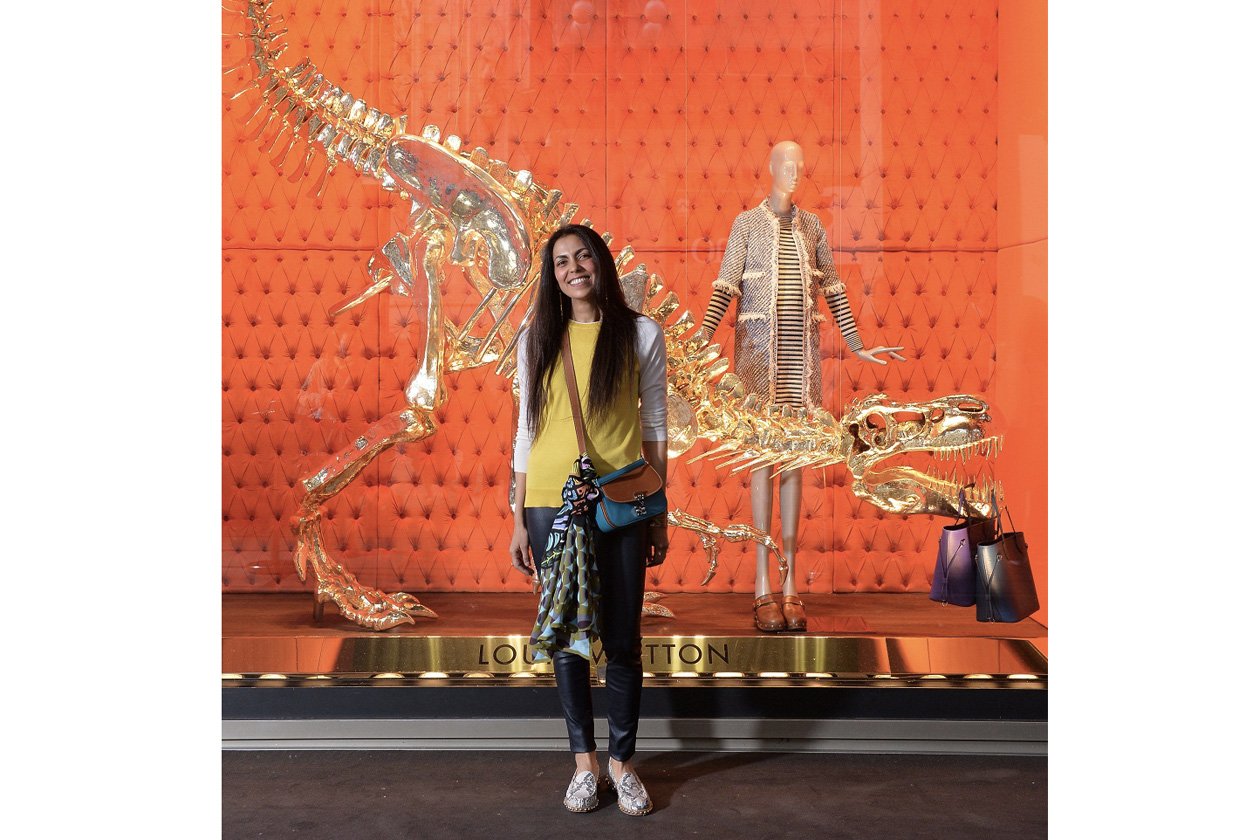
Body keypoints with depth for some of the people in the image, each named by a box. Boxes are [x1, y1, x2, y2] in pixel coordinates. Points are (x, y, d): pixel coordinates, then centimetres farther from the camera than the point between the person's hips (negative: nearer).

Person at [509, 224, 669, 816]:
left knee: (622, 639, 4)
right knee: (563, 636, 7)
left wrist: (658, 516, 4)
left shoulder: (640, 334, 1)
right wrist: (520, 520, 7)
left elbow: (654, 427, 4)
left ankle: (622, 763, 20)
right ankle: (584, 762, 22)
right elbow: (526, 431, 8)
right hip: (551, 504, 2)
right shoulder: (537, 339, 5)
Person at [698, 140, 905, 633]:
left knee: (794, 461, 3)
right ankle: (763, 588, -1)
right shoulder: (746, 224, 2)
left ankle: (790, 585, 8)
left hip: (802, 352, 3)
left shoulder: (812, 226, 13)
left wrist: (857, 346, 14)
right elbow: (724, 289, -4)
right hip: (758, 349, -3)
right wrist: (702, 339, -17)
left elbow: (833, 291, 16)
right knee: (762, 459, -4)